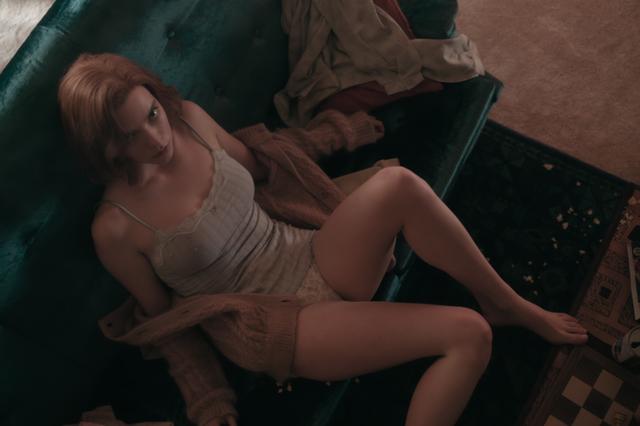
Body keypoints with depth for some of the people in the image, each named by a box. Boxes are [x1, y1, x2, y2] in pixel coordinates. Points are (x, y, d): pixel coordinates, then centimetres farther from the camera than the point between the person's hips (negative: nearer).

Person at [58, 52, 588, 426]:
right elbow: (161, 316, -1)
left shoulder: (189, 118, -2)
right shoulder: (116, 228, -15)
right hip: (282, 324, -5)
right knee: (468, 335, -23)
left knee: (399, 183, -28)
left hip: (312, 257, 6)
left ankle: (507, 304, -3)